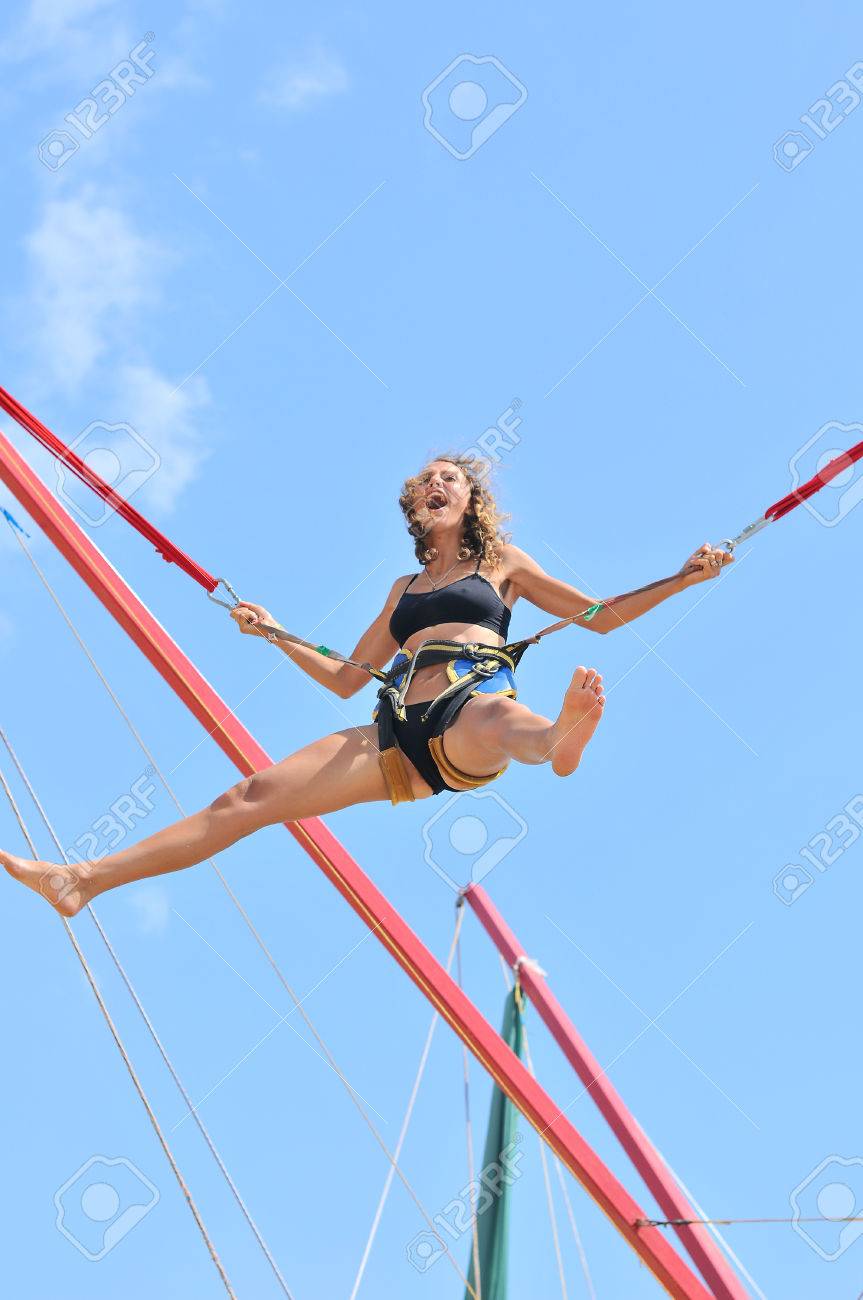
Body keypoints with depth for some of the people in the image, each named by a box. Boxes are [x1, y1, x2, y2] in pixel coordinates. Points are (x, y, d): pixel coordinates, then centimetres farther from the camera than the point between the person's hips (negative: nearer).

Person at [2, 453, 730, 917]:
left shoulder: (503, 563, 22)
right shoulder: (405, 590, 32)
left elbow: (602, 615, 19)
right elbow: (345, 679, 34)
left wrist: (683, 578, 9)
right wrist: (274, 634, 29)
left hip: (471, 718, -4)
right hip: (400, 736, 4)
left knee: (495, 715, -44)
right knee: (251, 797, -8)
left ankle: (563, 737, -82)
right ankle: (87, 879, -11)